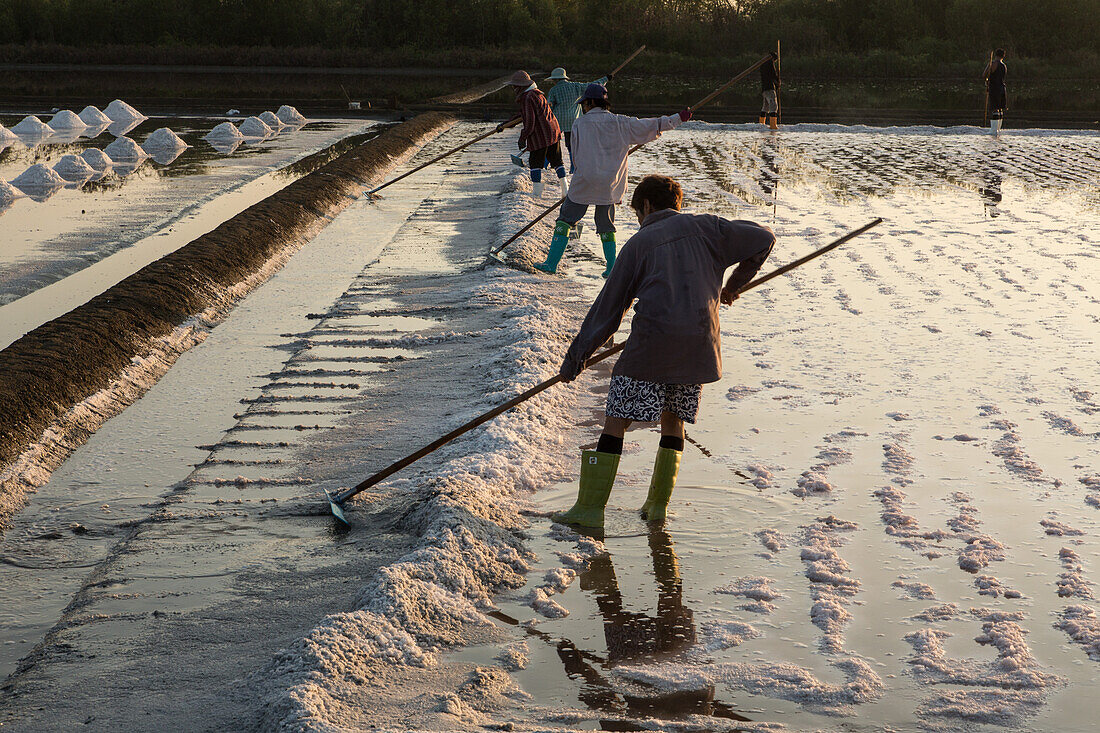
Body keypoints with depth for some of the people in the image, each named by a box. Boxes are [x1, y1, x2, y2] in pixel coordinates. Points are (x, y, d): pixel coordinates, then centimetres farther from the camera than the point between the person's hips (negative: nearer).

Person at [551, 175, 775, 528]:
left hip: (652, 340, -3)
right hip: (699, 343, 3)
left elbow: (607, 310, 8)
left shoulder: (638, 243, 9)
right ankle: (658, 504, 17)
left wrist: (574, 359, 12)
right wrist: (734, 284, 28)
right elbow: (763, 238, 14)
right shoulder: (704, 227, 14)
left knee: (616, 419, 0)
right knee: (674, 419, 19)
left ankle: (591, 507, -4)